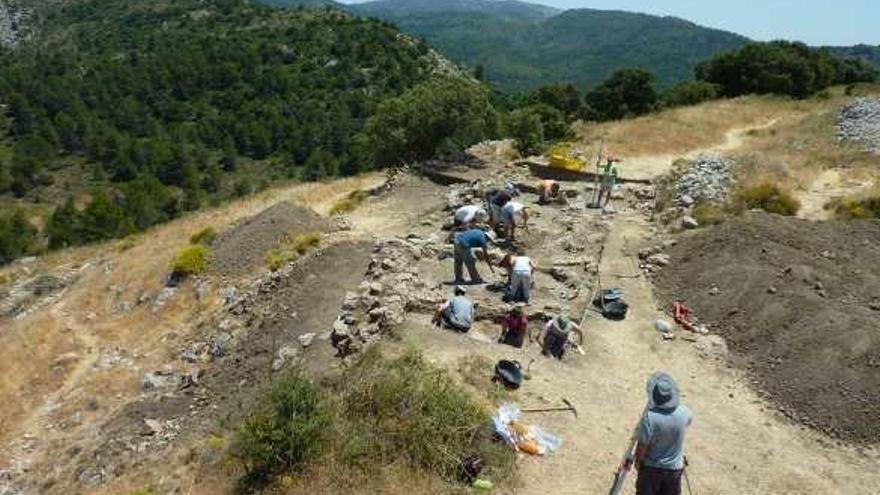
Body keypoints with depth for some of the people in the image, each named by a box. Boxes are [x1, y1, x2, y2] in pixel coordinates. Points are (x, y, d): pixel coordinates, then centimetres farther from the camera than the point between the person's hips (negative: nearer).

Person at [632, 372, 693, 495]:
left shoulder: (650, 417, -30)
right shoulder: (683, 412, -18)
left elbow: (643, 446, -20)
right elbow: (689, 420, 9)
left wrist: (638, 460, 0)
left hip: (651, 467, -3)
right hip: (674, 467, 3)